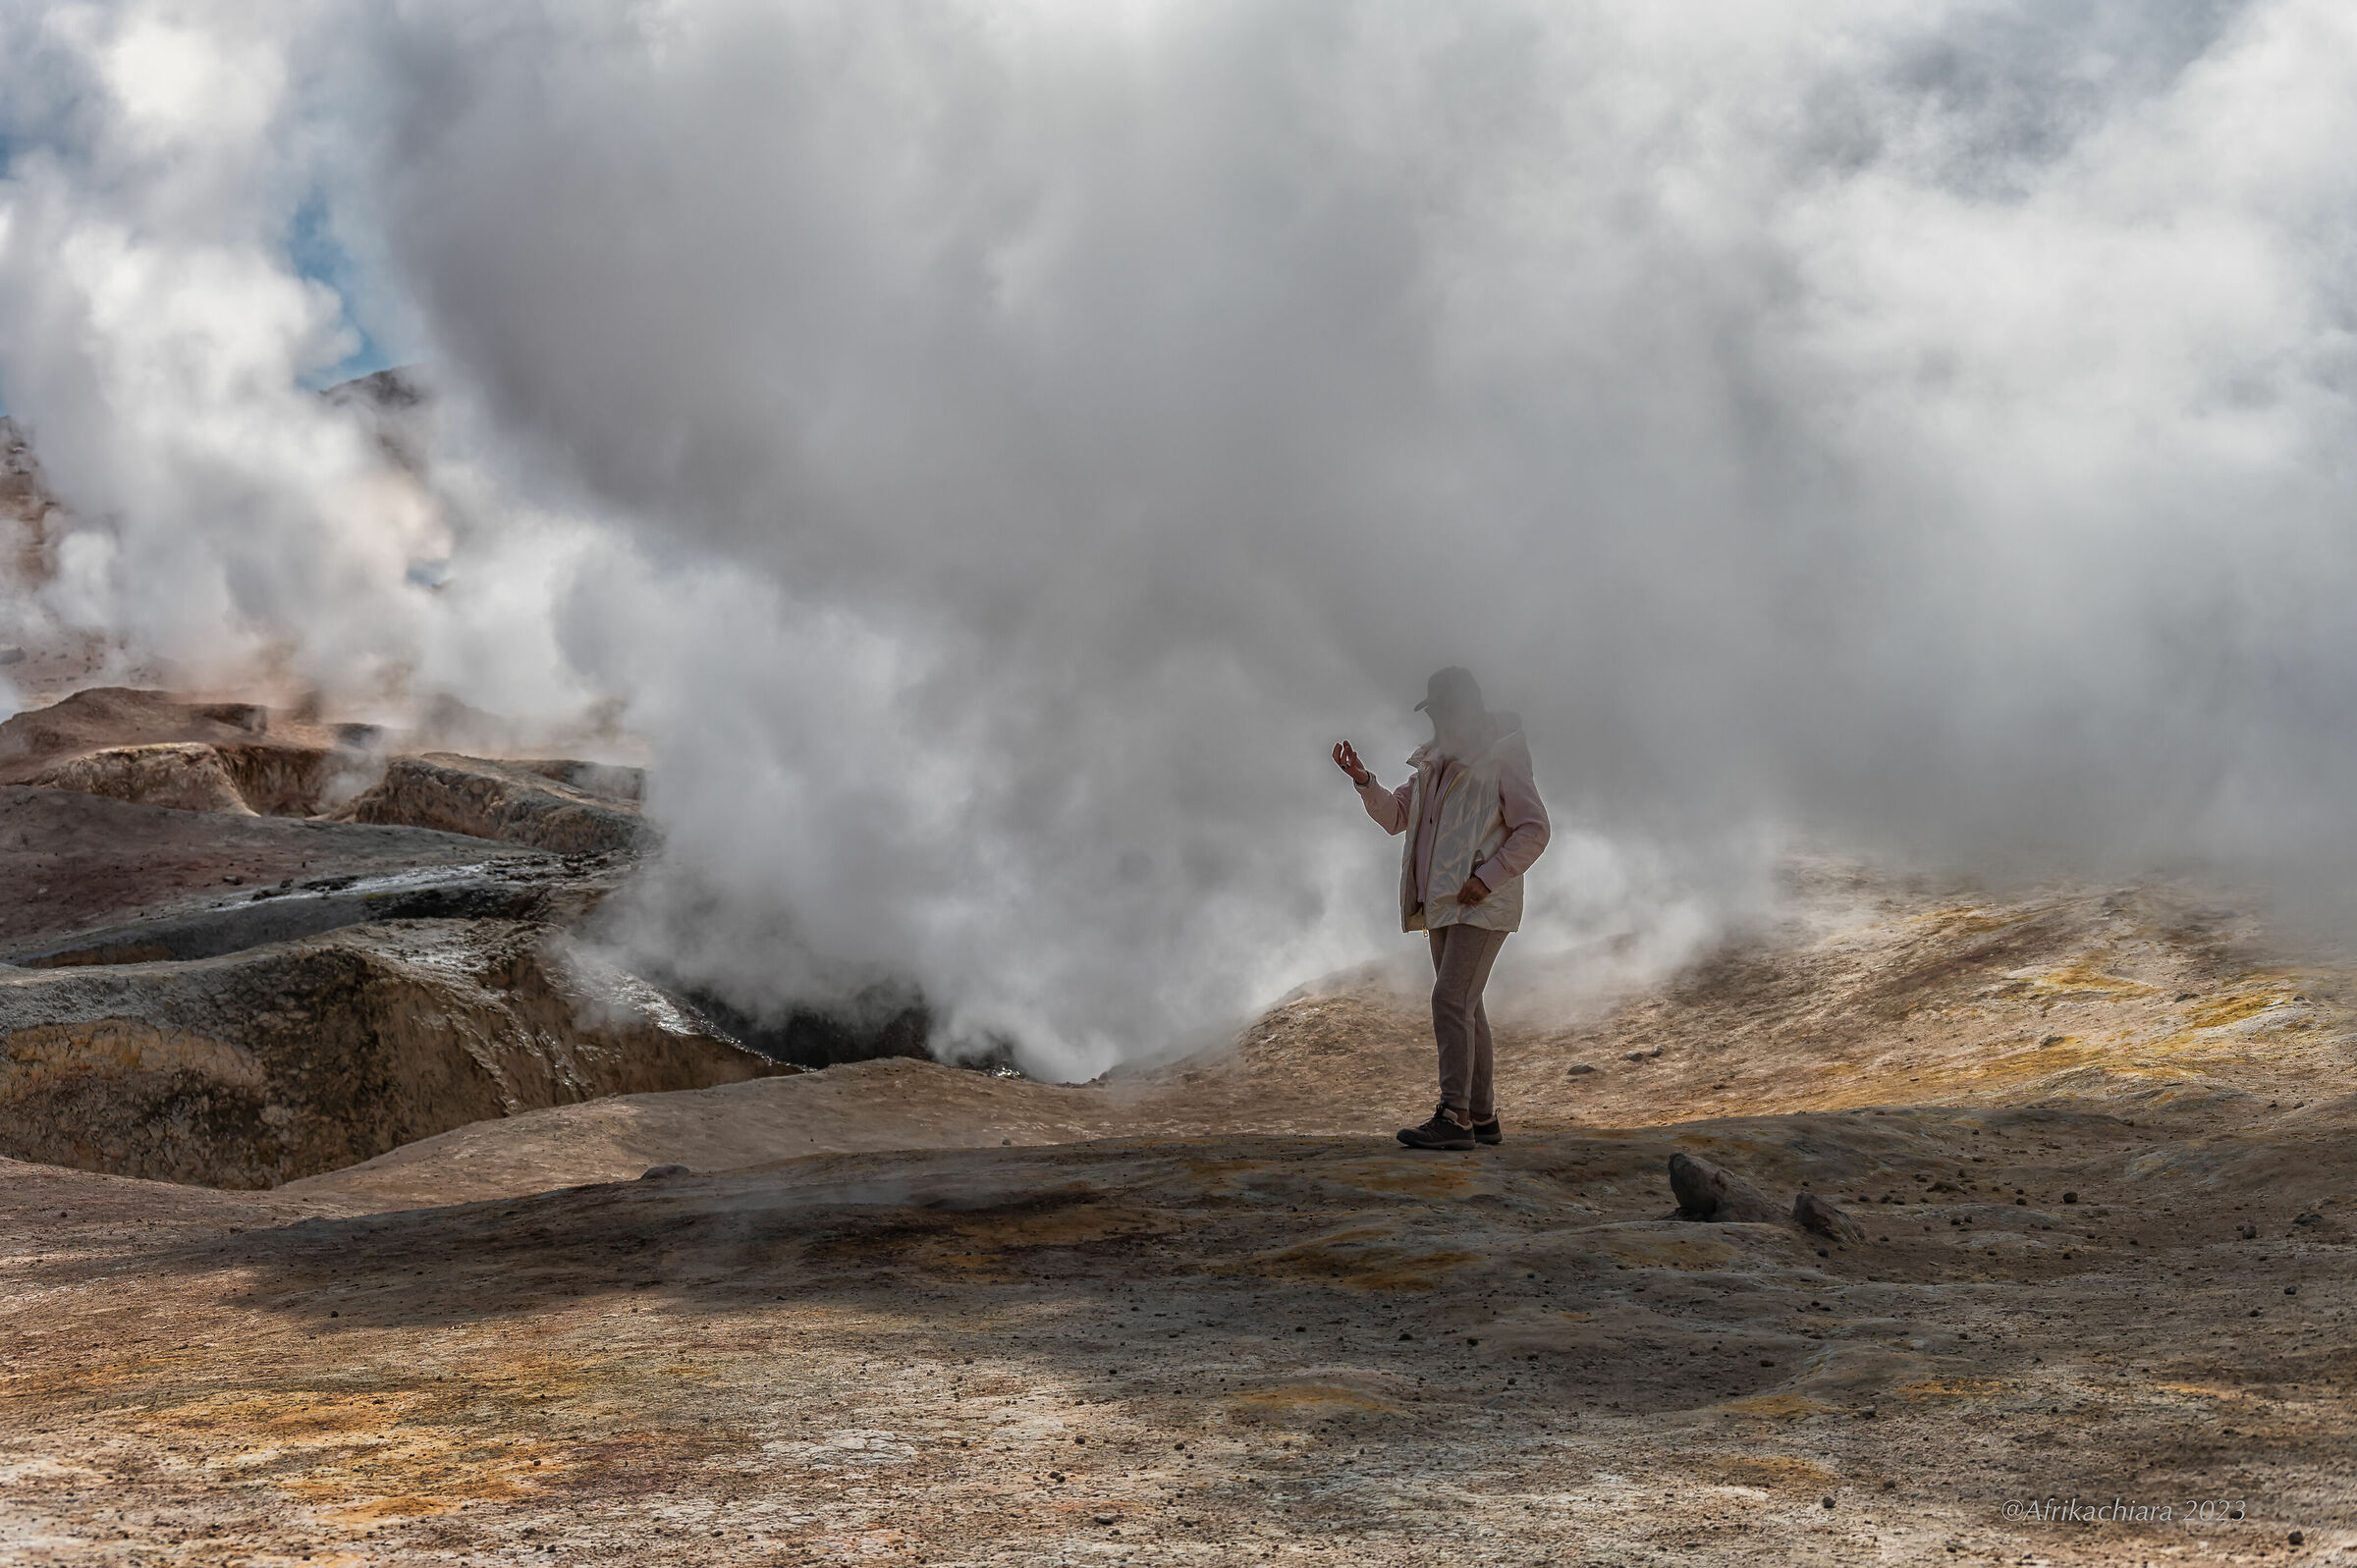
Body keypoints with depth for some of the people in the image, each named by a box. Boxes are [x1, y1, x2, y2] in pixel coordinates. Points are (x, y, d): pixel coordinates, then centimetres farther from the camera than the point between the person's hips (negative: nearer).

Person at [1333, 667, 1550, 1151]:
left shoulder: (1502, 761, -9)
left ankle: (1453, 1116, -20)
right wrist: (1364, 782, -1)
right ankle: (1482, 1117, 17)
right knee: (1464, 1006, 11)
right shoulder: (1433, 765, 16)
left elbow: (1533, 830, -13)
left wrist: (1487, 877, -19)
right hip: (1442, 905, 9)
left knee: (1451, 1000, -17)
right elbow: (1396, 815, 17)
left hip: (1481, 905, -9)